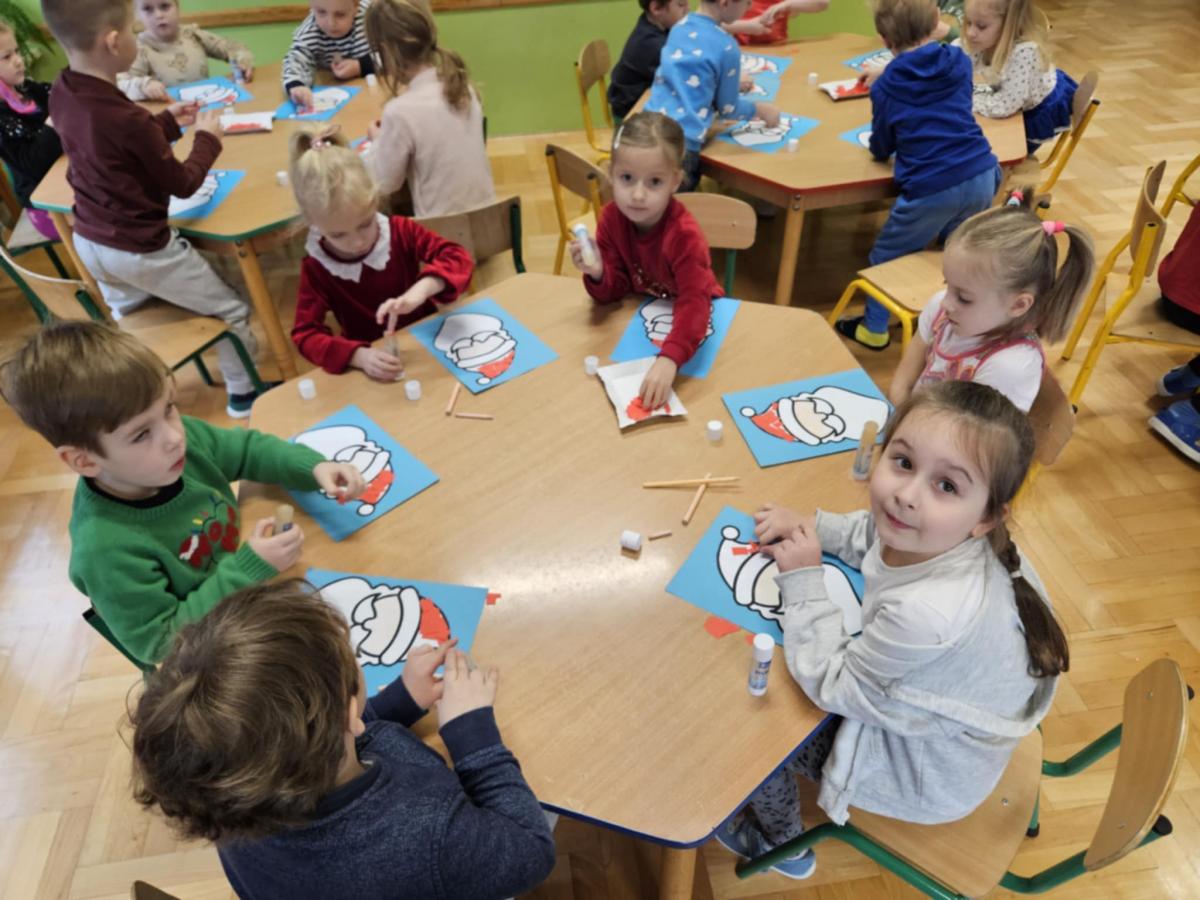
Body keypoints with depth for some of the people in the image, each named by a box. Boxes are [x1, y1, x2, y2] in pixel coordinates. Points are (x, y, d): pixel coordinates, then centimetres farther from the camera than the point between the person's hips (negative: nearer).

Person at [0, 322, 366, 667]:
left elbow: (248, 449, 0)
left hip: (253, 580, 6)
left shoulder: (181, 435, -19)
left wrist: (313, 466, -18)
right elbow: (159, 642, -25)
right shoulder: (106, 549, -35)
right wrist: (249, 569, -33)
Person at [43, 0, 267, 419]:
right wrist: (207, 138, 0)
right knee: (231, 309, 11)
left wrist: (168, 122, 15)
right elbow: (182, 183, -15)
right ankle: (244, 393, 25)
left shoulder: (60, 94, -4)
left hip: (88, 242, 8)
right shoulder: (127, 118, -29)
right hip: (139, 251, -8)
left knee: (123, 319, 32)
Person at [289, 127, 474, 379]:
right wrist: (359, 356, -29)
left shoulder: (401, 231, -7)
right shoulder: (316, 268, -8)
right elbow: (305, 333, -11)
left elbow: (458, 257, -15)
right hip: (373, 358, -1)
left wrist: (420, 291, -34)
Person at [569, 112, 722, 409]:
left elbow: (694, 303, -43)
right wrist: (598, 275, -37)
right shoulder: (611, 218, -17)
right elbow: (615, 291, -12)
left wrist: (669, 359, -59)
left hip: (693, 317, -4)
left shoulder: (684, 234, -32)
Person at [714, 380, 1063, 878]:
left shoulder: (927, 613, -44)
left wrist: (802, 579, -23)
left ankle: (779, 842, 38)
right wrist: (808, 524, -10)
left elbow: (830, 684, -26)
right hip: (929, 716, 7)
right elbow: (871, 534, 5)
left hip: (928, 777, -7)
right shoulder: (934, 535, -22)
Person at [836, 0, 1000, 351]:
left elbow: (881, 149, 11)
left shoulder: (885, 85, 0)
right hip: (981, 176, 5)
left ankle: (874, 329, 24)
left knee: (885, 257, 15)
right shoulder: (959, 61, 11)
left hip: (931, 189, -5)